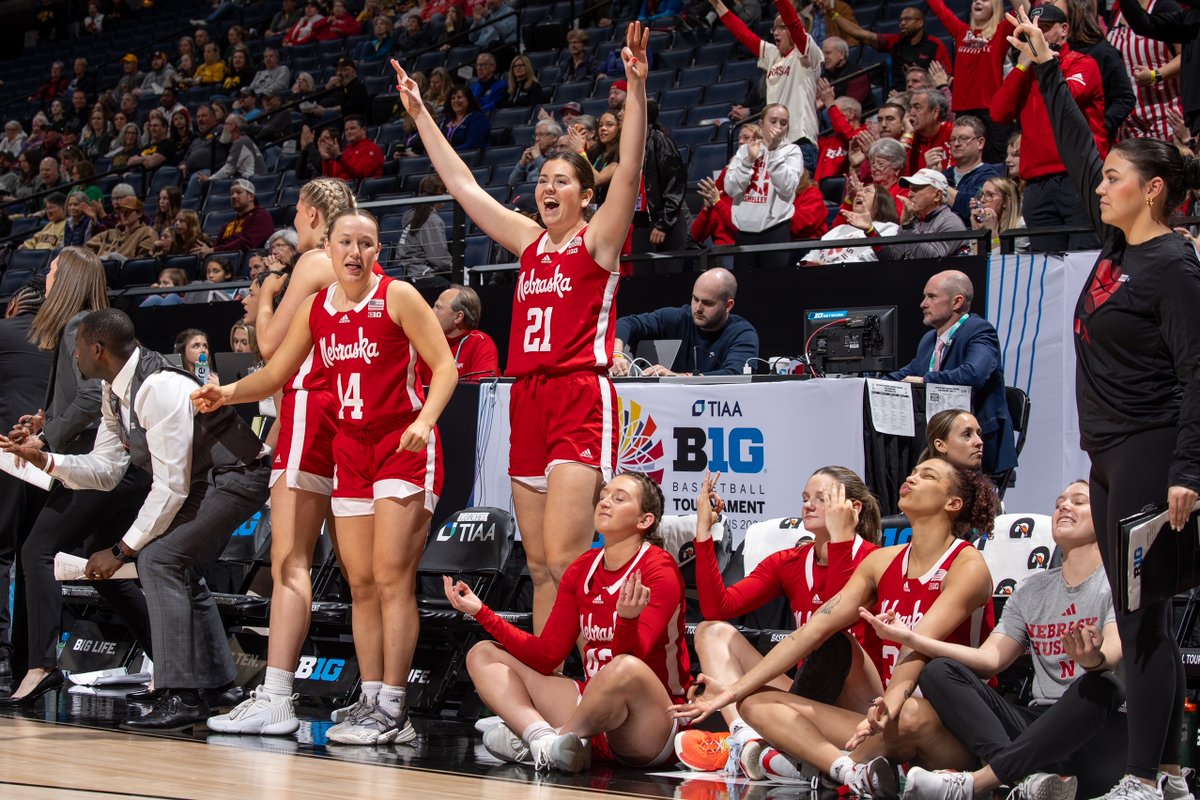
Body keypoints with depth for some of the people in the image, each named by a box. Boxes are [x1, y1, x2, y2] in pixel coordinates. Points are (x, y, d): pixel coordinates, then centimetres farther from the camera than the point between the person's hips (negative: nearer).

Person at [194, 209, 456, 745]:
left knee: (392, 577, -12)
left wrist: (424, 420, -23)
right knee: (361, 583, 5)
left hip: (404, 446, -6)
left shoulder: (398, 297, -7)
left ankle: (393, 709, -11)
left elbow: (444, 366, -8)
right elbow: (275, 374, 18)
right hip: (352, 448, 6)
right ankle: (370, 701, 9)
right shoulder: (317, 308, 9)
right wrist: (226, 393, 2)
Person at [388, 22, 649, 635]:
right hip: (528, 400, 7)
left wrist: (636, 89, -27)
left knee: (563, 559, -16)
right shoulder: (530, 241, 17)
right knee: (539, 565, 7)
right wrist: (419, 114, 23)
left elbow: (629, 171, -15)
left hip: (581, 403, -7)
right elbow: (462, 185, 23)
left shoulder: (597, 240, 0)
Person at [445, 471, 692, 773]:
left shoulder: (659, 569, -9)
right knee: (483, 655, 2)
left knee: (626, 669, -41)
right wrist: (482, 612, 1)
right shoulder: (581, 570, 10)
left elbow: (630, 659, -22)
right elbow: (547, 654, 7)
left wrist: (627, 620, -43)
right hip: (595, 709, 7)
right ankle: (546, 741, -28)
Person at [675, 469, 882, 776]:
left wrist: (840, 537, -27)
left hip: (862, 702, -6)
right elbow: (717, 608, -2)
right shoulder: (788, 562, 11)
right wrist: (703, 530, -7)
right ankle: (746, 739, -33)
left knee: (833, 639, -34)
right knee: (713, 631, -3)